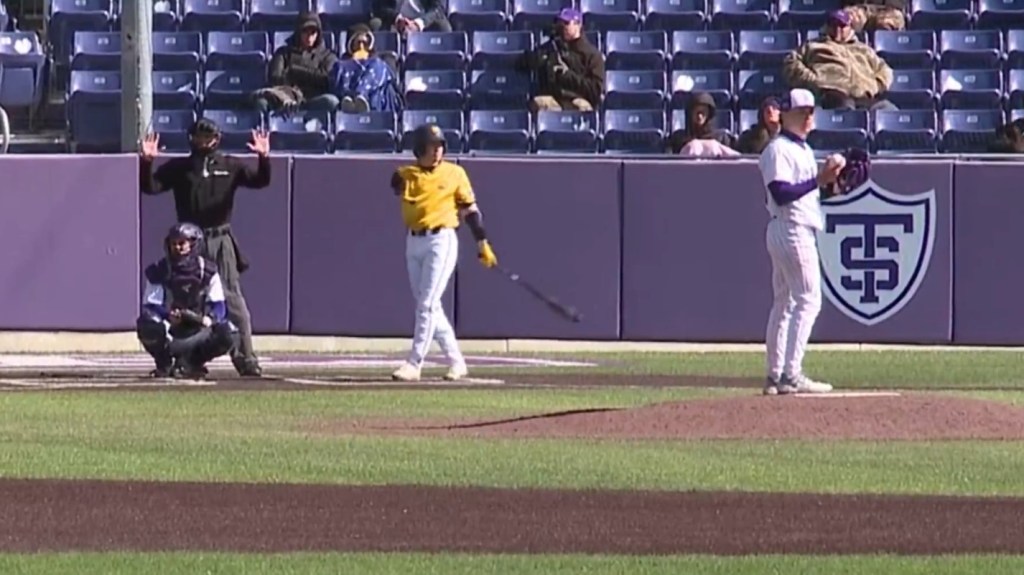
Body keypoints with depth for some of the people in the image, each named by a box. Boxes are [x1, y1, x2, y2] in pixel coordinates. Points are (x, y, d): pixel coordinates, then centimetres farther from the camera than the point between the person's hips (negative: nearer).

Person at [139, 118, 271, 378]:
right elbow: (150, 187, -2)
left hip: (221, 242, -1)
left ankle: (246, 359, -6)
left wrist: (264, 159, -20)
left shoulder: (230, 167, 8)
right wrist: (146, 162, -19)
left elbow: (259, 181, -1)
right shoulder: (179, 168, 7)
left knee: (233, 300, -6)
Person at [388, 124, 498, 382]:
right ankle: (456, 361, 19)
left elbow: (470, 209, 5)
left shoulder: (454, 174, 1)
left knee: (427, 304, -10)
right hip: (414, 242, 4)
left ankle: (414, 365, -10)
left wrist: (483, 244, 4)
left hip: (441, 241, -4)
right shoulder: (406, 175, 7)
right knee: (429, 306, 8)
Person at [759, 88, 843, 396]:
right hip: (791, 230, -10)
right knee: (808, 300, -13)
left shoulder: (803, 149, 18)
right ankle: (790, 375, -17)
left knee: (784, 302, 11)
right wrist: (818, 180, -24)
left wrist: (829, 180, 3)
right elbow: (781, 193, -22)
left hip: (803, 230, 10)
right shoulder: (778, 150, -11)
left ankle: (775, 376, 14)